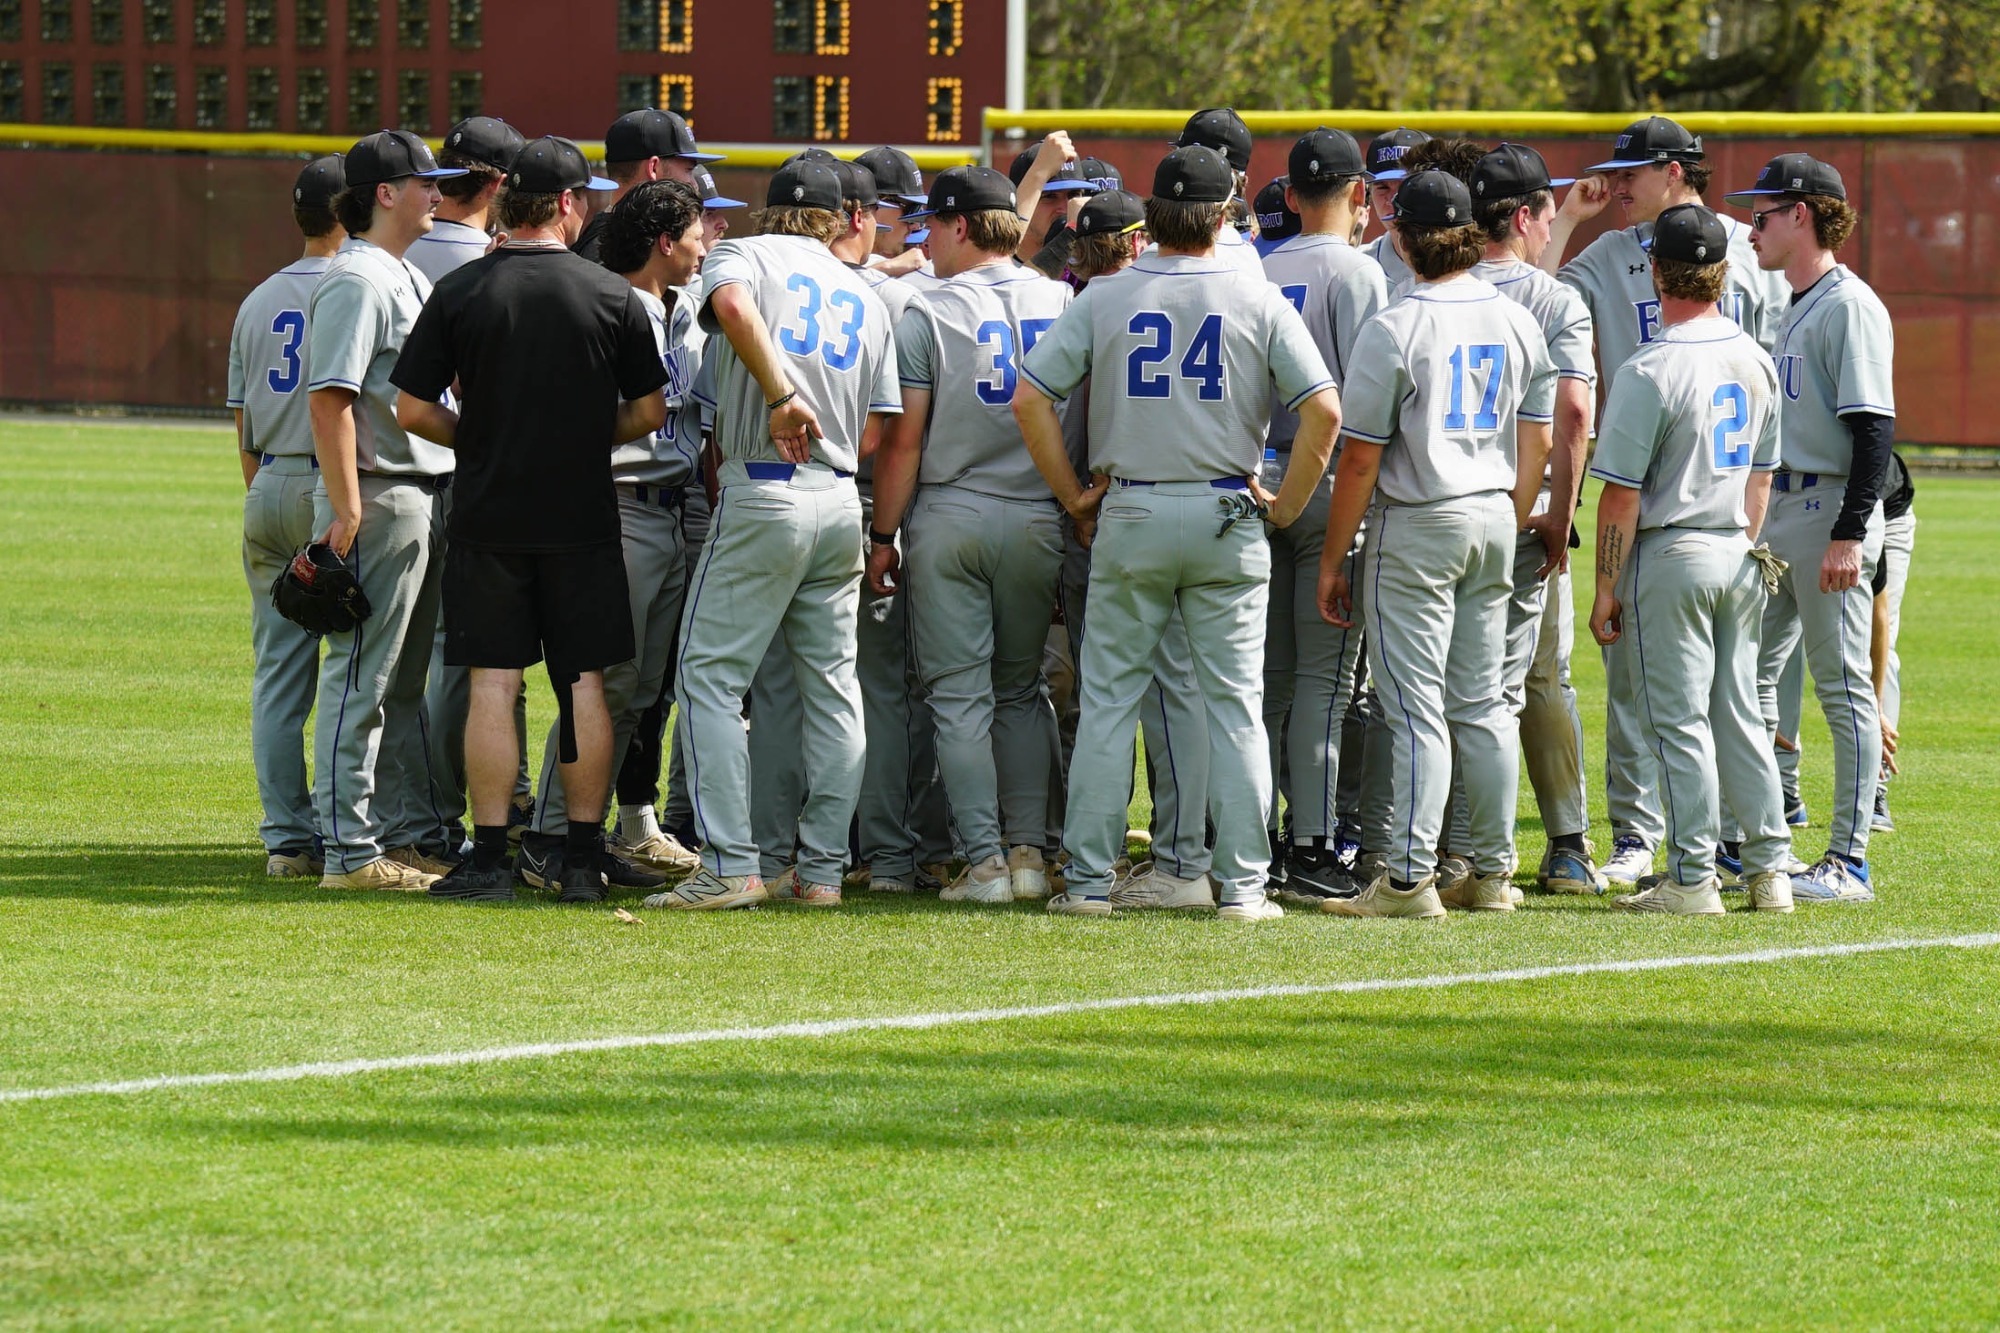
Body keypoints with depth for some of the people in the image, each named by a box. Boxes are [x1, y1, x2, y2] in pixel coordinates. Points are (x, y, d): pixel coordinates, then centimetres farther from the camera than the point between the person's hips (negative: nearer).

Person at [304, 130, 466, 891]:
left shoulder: (408, 278, 17)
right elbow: (329, 397, -21)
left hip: (424, 497, 10)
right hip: (378, 496, -10)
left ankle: (409, 833, 21)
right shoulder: (358, 278, -14)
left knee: (404, 683, 15)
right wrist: (346, 509, -24)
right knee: (361, 680, -7)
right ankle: (351, 851, -7)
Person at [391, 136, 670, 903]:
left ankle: (489, 860, 0)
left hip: (488, 516, 0)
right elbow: (649, 412, 1)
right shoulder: (614, 297, -3)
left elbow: (413, 410, -3)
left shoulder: (460, 292, -4)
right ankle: (583, 860, 7)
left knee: (493, 684, 2)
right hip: (584, 516, 0)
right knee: (584, 683, 6)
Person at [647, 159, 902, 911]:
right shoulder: (865, 298, 17)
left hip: (763, 495, -5)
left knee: (711, 675, -2)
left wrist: (781, 397, -20)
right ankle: (823, 869, 9)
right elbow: (873, 434, 12)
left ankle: (729, 867, -11)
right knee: (831, 686, 10)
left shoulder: (744, 255, 3)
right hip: (841, 502, 5)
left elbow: (733, 305, -23)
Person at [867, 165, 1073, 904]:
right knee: (1022, 690, 15)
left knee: (959, 693, 1)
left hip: (949, 517, -3)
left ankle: (985, 861, -3)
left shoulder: (929, 313, -6)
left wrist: (883, 533, 0)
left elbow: (903, 439, -7)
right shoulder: (1062, 303, 4)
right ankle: (1028, 850, 8)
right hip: (1039, 520, 3)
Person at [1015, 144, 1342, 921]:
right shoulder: (1258, 301, -2)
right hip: (1227, 516, 0)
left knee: (1109, 697, 5)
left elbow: (1029, 398, -4)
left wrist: (1073, 497, 4)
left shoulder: (1105, 298, 1)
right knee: (1235, 703, 3)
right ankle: (1242, 885, 1)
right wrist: (1286, 506, 1)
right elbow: (1323, 410, -9)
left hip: (1129, 515, 0)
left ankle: (1089, 879, 3)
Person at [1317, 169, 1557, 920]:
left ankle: (1411, 878, -6)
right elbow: (1537, 442, 10)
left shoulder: (1393, 330, -14)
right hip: (1493, 521, 6)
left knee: (1417, 707, -4)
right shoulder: (1517, 323, 5)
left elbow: (1361, 460, -12)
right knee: (1482, 701, 12)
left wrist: (1332, 559, -5)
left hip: (1416, 527, -6)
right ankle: (1492, 873, 14)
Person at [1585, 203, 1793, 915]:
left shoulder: (1650, 370, -16)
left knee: (1679, 718, -2)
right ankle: (1769, 869, 13)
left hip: (1672, 556, -7)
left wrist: (1606, 588, -8)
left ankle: (1693, 878, -1)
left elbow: (1622, 494, -15)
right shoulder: (1756, 361, 6)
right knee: (1740, 714, 13)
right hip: (1738, 559, 7)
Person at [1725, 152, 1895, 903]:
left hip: (1830, 514, -10)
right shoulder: (1798, 307, 17)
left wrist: (1848, 534, -24)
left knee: (1843, 687, -5)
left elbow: (1874, 427, -19)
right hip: (1780, 510, 10)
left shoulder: (1850, 307, -13)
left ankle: (1849, 862, -2)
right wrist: (1762, 522, 21)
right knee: (1746, 679, 11)